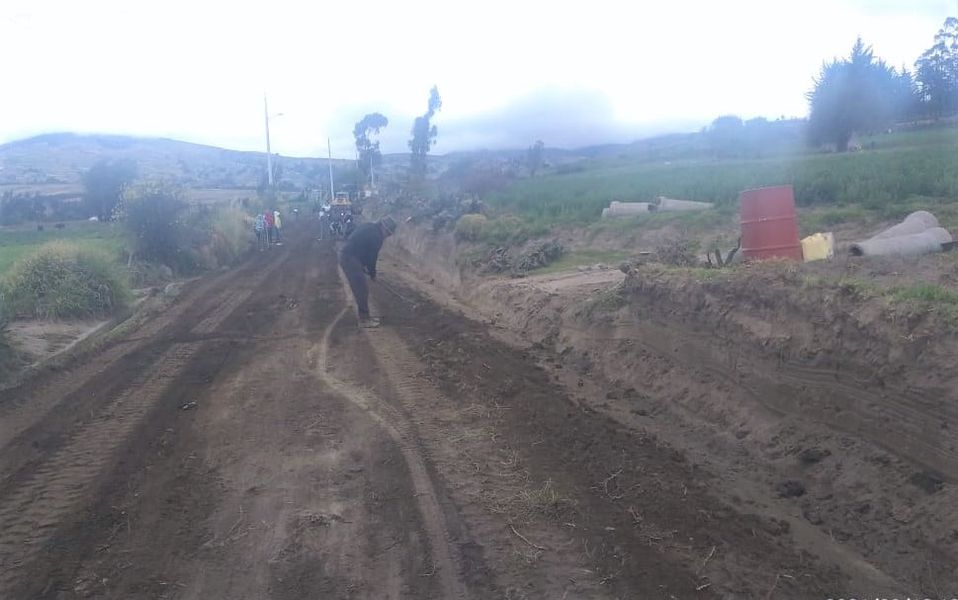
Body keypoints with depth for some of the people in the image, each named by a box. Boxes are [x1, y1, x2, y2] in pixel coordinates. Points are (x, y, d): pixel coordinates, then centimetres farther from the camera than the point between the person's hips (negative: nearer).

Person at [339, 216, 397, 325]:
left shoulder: (369, 227, 17)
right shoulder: (377, 236, -13)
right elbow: (372, 256, -8)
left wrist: (364, 266, 20)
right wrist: (373, 274, 5)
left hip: (345, 255, 10)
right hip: (350, 259, -10)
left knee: (359, 289, 17)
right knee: (362, 290, -4)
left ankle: (364, 316, 25)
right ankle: (364, 320, -1)